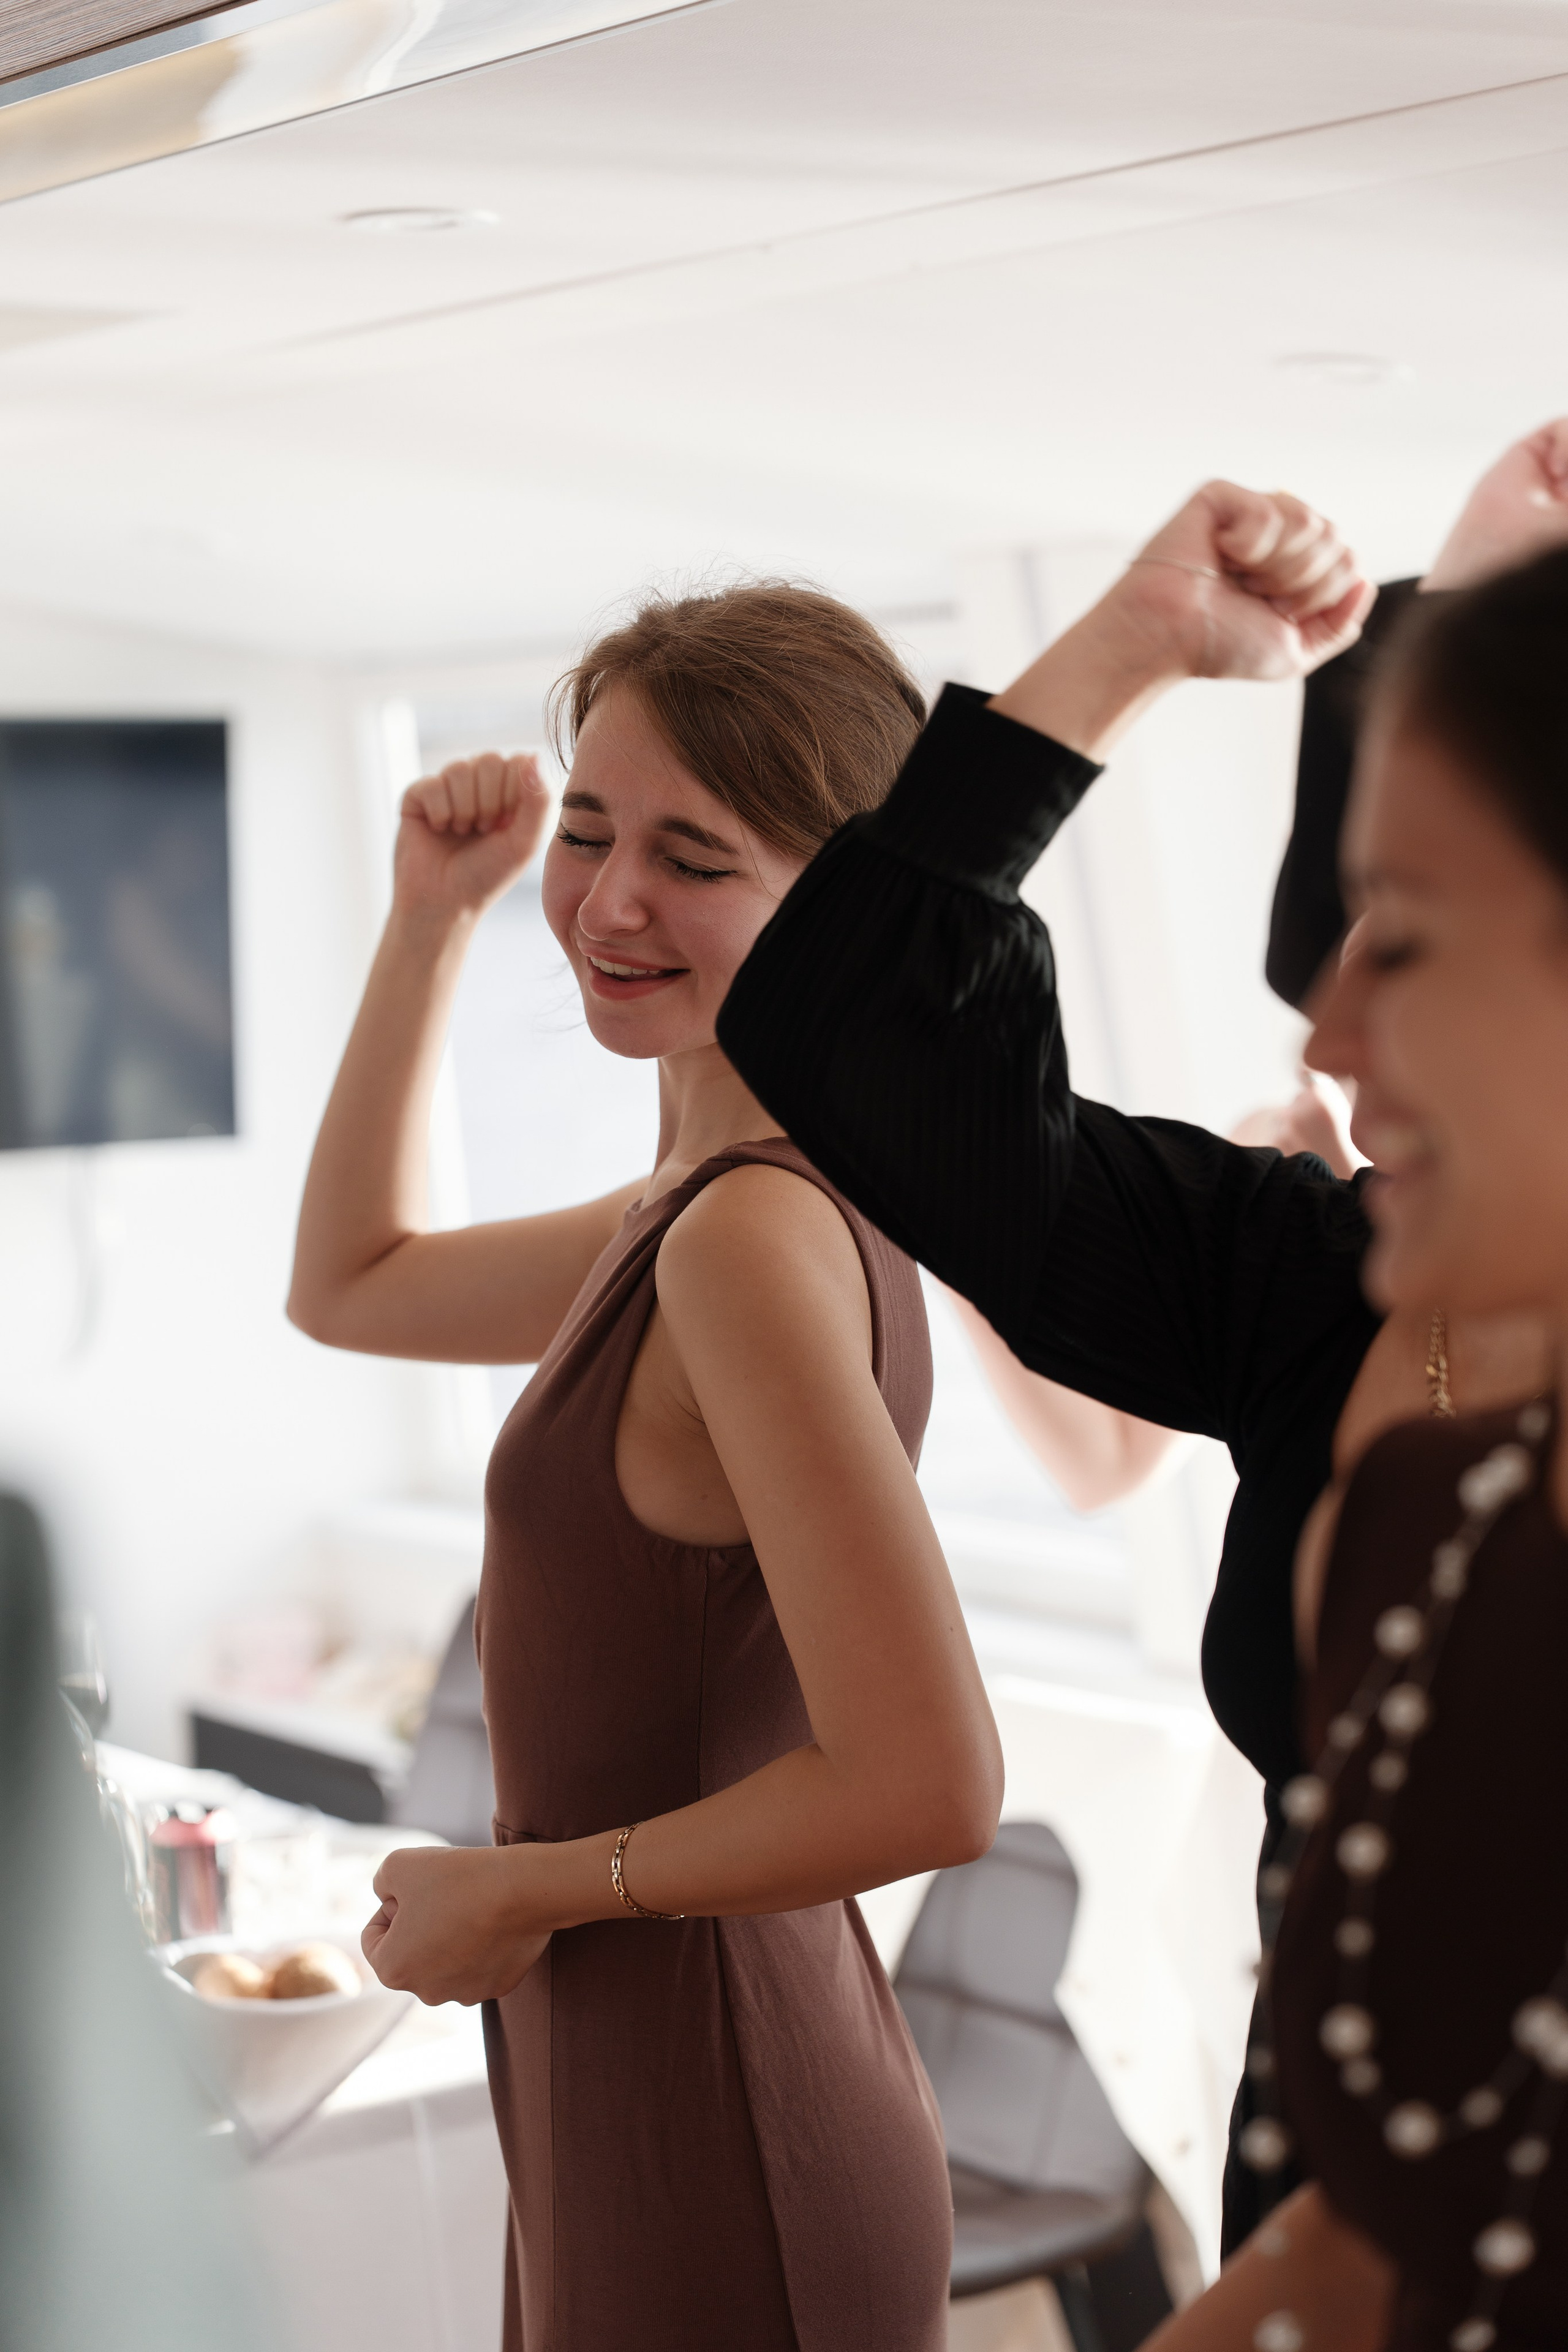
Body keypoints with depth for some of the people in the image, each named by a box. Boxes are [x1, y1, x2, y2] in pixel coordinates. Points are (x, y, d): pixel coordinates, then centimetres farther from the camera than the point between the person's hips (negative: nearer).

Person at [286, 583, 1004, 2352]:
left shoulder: (754, 1241, -24)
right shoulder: (707, 1211, 5)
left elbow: (926, 1790, -28)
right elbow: (349, 1288, 21)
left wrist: (529, 1889, -15)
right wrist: (432, 916, 11)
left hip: (714, 2166, -9)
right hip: (647, 2111, 9)